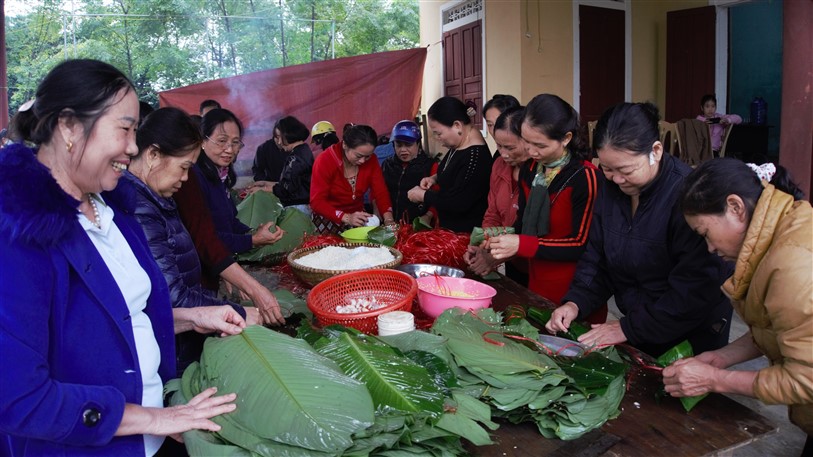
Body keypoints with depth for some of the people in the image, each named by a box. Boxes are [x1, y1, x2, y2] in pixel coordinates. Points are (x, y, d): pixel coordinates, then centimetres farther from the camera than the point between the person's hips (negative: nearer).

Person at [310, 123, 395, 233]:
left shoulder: (371, 160, -7)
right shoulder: (325, 161, -18)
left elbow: (381, 192, -8)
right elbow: (317, 202, -20)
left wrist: (388, 218, -26)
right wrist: (346, 218, -33)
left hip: (358, 217, 3)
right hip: (329, 219, -3)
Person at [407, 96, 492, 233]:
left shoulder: (476, 156, -27)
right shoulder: (458, 145, 3)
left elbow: (457, 203, -27)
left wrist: (422, 195, -15)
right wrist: (435, 178, 3)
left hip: (467, 233, -9)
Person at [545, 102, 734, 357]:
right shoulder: (612, 189, -4)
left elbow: (696, 290, -27)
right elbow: (596, 258, 2)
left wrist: (630, 328, -23)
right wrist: (575, 302, -13)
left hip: (693, 336, -6)